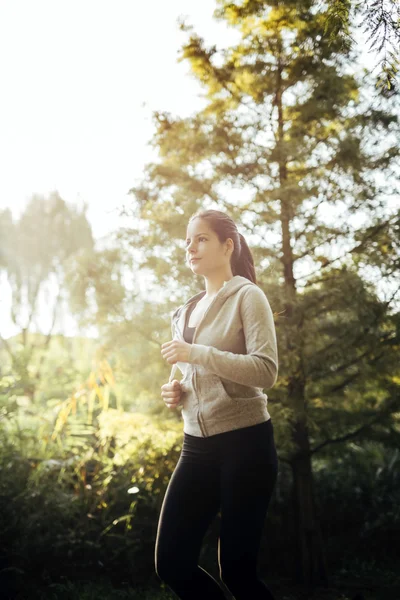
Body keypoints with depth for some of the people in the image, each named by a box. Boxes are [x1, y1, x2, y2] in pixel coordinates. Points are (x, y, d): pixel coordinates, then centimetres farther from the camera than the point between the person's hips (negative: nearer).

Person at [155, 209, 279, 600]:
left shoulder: (247, 296, -5)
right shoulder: (186, 312, 16)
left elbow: (266, 371, -17)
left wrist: (196, 353, -22)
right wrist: (175, 392, 5)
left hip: (244, 443, -7)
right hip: (197, 445, 7)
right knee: (171, 563, 4)